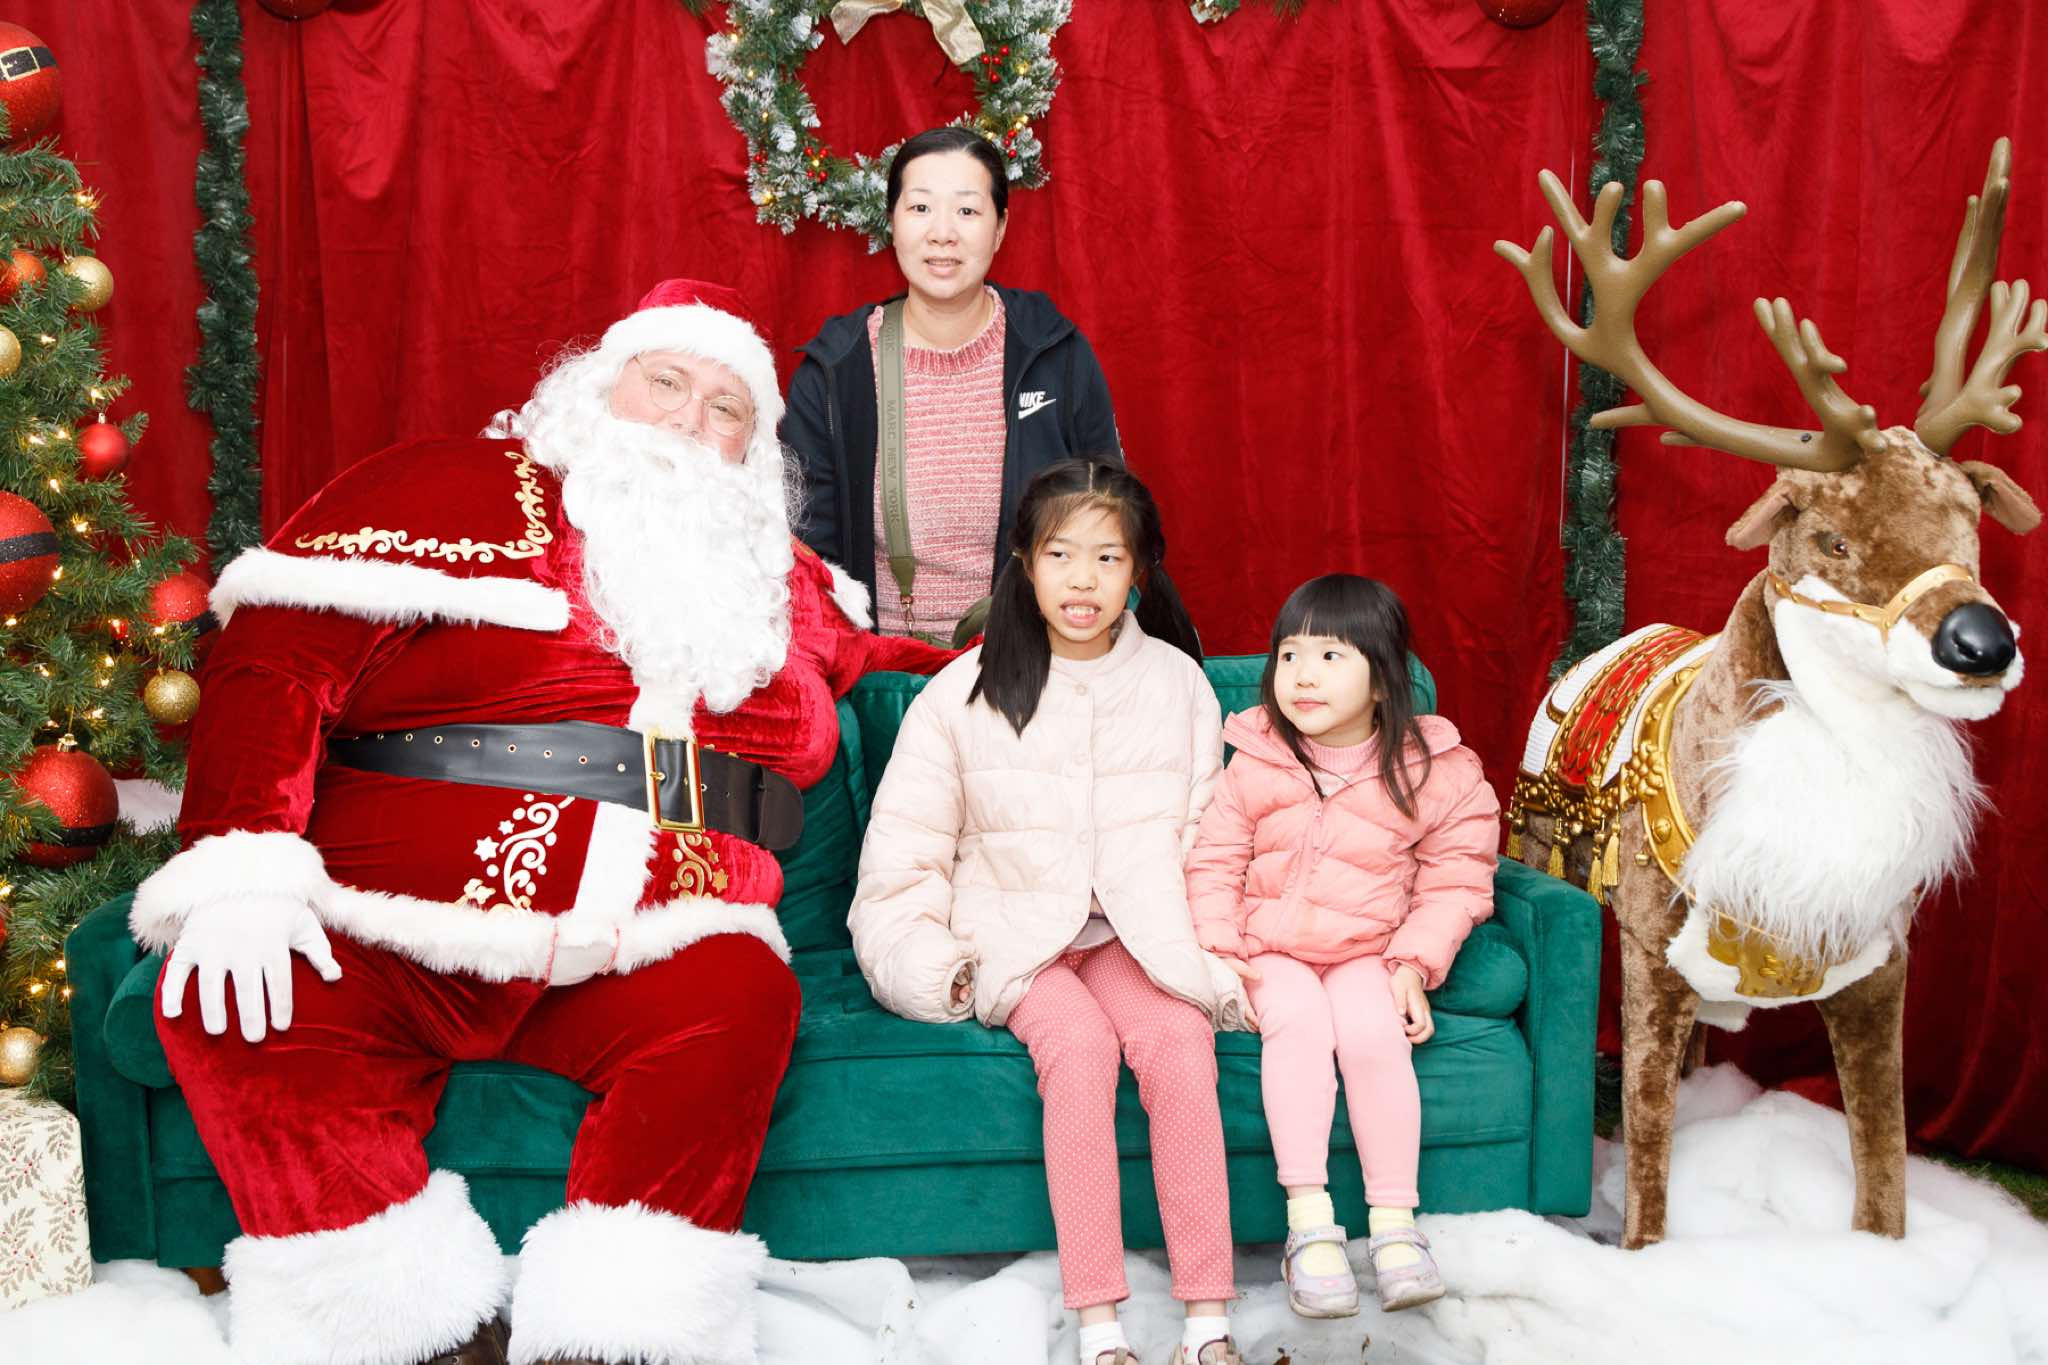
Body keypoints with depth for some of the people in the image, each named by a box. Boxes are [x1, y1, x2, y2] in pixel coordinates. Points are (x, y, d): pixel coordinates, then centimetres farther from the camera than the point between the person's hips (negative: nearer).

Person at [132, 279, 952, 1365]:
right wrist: (246, 864, -17)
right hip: (391, 938, -1)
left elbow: (871, 661, 43)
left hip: (625, 967, 2)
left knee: (739, 1000, -30)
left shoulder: (782, 583, 21)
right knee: (224, 1008, -28)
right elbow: (281, 653, -3)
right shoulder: (459, 490, 7)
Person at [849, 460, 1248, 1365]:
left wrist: (1194, 957, -4)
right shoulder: (967, 691, 1)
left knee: (1180, 1035, -28)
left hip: (1129, 933, 1)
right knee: (1080, 1042, -30)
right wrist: (925, 959, -5)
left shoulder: (1177, 682, 6)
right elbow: (905, 845, 5)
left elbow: (1200, 836, 9)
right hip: (1011, 931, -1)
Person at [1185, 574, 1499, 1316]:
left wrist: (1415, 962, -10)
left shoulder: (1436, 775, -4)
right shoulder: (1255, 764, 0)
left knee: (1372, 1030, -29)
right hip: (1271, 950, 1)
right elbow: (1215, 864, 3)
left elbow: (1455, 883, 1)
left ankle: (1395, 1220, -18)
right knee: (1298, 1023, -29)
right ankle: (1309, 1220, -25)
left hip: (1367, 953, 0)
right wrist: (1219, 958, -8)